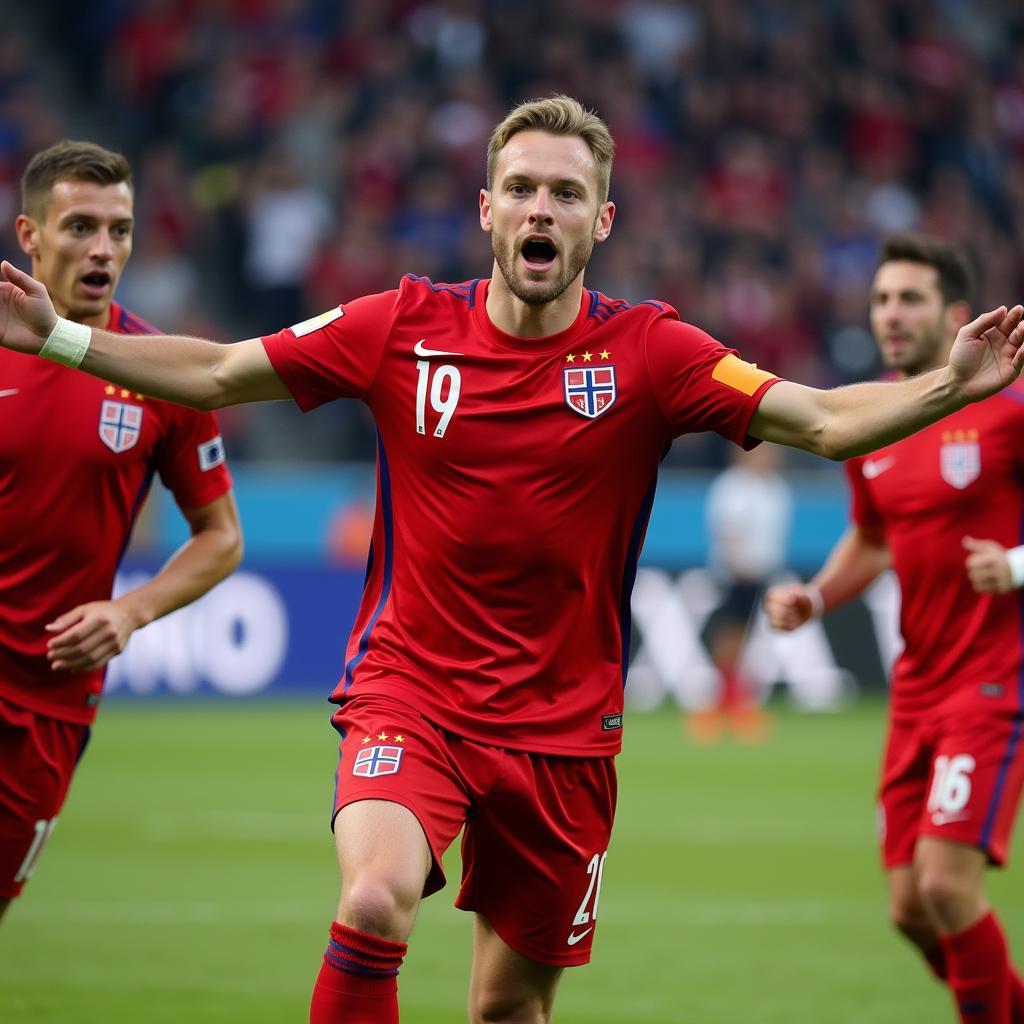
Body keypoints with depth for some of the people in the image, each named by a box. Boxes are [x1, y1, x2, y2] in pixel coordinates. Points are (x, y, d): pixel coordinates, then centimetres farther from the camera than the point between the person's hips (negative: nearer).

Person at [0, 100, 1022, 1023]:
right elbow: (215, 375, 6)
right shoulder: (403, 327, -3)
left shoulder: (648, 352, -5)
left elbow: (824, 421, -10)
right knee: (375, 905, -28)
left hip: (562, 725, 1)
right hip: (409, 692, -1)